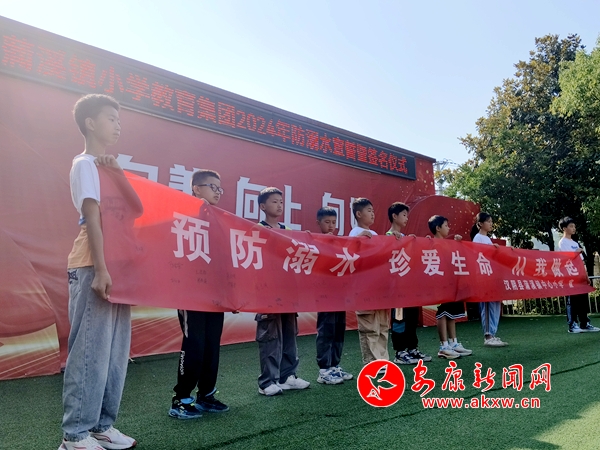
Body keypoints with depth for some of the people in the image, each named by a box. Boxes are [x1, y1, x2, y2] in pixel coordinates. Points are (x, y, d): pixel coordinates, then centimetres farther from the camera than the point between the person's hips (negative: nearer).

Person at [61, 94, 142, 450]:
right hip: (93, 267, -9)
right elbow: (91, 217, -15)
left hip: (117, 266, 9)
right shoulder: (85, 164, -4)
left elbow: (137, 209, 9)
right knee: (90, 350, -6)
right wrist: (100, 269, -20)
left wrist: (118, 173, -3)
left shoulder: (107, 167, 21)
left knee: (116, 350, 10)